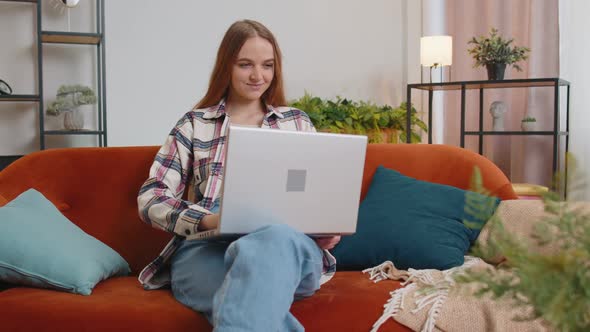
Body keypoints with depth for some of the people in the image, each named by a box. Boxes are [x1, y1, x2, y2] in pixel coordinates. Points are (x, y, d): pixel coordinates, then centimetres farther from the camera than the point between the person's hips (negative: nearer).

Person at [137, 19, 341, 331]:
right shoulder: (193, 125, 16)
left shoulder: (298, 122, 22)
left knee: (274, 240, -41)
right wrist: (207, 219, -13)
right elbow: (150, 198, 8)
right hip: (206, 246, -2)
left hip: (286, 242, 2)